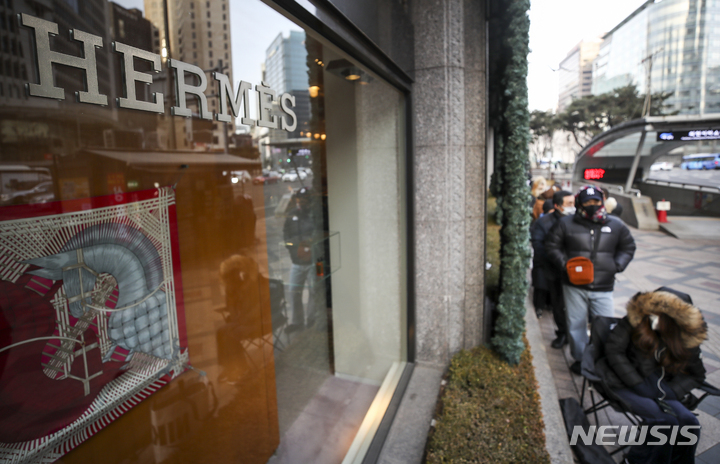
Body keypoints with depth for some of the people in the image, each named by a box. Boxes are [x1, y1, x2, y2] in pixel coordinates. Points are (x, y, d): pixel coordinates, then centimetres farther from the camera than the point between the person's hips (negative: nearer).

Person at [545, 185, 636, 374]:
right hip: (574, 286, -1)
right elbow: (552, 246, 4)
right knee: (576, 323, 9)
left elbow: (628, 248, 17)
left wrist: (616, 265, 1)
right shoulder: (566, 224, -1)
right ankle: (580, 358, 25)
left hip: (603, 287, 1)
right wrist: (564, 264, -9)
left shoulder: (616, 225, 6)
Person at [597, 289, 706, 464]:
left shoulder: (686, 338, 2)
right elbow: (613, 350, -12)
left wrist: (671, 391, -6)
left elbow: (696, 374, 10)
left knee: (689, 422, -19)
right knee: (664, 420, -24)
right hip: (624, 382, -4)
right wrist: (639, 385, -15)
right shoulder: (635, 320, -9)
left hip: (655, 385, 4)